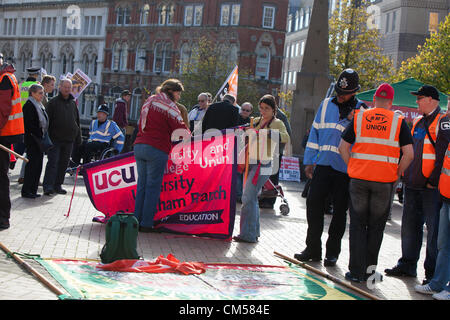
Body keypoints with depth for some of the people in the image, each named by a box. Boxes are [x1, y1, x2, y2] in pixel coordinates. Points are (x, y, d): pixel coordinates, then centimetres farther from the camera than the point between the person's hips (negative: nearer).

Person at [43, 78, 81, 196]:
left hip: (69, 139, 5)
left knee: (63, 163, 8)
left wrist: (78, 137, 16)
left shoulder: (73, 103, 14)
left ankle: (57, 185, 16)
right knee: (53, 162, -11)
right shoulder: (53, 102, 0)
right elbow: (47, 120, -3)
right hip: (55, 139, -5)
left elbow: (77, 121, 20)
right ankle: (47, 186, -13)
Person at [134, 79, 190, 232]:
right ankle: (146, 223, -2)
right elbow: (180, 128, -8)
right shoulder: (168, 106, -5)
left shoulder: (148, 103, 19)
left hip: (139, 146, 7)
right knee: (153, 186, -2)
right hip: (156, 149, -7)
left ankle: (137, 220, 10)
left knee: (142, 184, 11)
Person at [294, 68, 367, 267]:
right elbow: (315, 132, 14)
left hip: (346, 169, -3)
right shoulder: (326, 105, 11)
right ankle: (313, 249, 10)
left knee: (340, 210, 4)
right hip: (323, 164, 3)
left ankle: (332, 252, 16)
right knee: (314, 204, -2)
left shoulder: (360, 111, 0)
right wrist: (309, 161, 10)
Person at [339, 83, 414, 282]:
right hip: (384, 181, -1)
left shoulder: (359, 118, 4)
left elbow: (343, 147, 3)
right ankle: (369, 269, 15)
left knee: (358, 226, 9)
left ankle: (356, 271, 8)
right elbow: (409, 154, -7)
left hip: (358, 179, 1)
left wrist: (352, 168, 11)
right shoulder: (398, 122, -1)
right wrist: (397, 173, 6)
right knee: (376, 227, 12)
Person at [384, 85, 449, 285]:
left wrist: (434, 181, -18)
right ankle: (407, 265, 23)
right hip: (412, 185, 8)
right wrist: (405, 175, 15)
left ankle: (433, 272, 5)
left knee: (434, 229, -2)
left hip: (431, 187, -8)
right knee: (410, 226, 12)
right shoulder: (417, 123, 17)